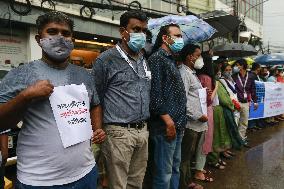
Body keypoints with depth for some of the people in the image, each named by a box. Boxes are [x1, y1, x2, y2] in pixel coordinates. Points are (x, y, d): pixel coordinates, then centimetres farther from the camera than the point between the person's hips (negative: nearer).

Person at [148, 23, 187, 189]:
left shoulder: (172, 60, 19)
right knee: (164, 172, 1)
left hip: (178, 125, 10)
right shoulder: (157, 58, -10)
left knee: (175, 168, 20)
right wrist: (168, 121, -20)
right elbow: (155, 93, -20)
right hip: (166, 125, -9)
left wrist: (181, 121, 15)